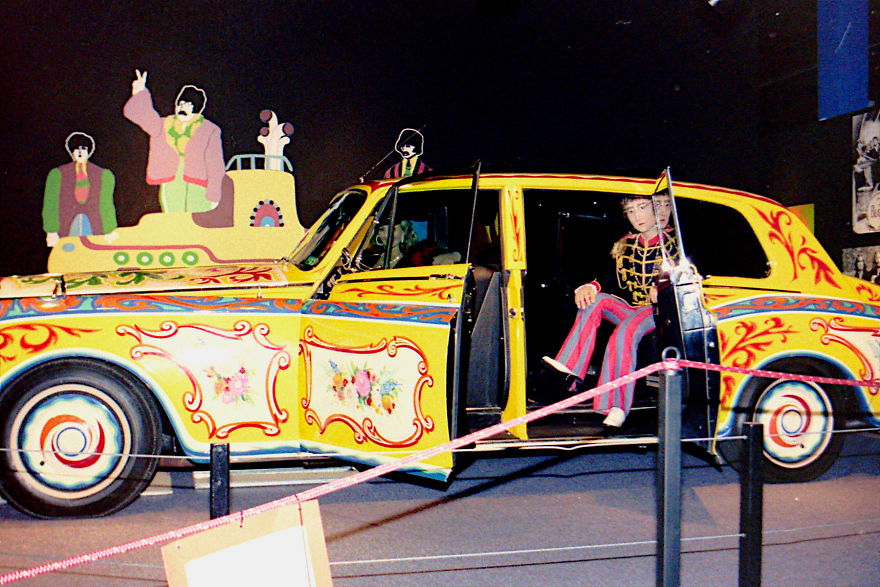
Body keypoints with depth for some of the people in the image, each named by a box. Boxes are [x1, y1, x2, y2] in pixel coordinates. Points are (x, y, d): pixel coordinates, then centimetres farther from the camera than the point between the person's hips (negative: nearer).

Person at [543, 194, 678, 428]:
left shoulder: (673, 242, 3)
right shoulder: (625, 244, 18)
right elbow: (614, 280, 11)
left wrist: (660, 290, -27)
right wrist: (590, 287, -10)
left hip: (659, 309, -5)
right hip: (628, 308, 5)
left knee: (625, 332, -36)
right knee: (596, 299, -25)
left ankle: (617, 406, -39)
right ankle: (569, 366, -33)